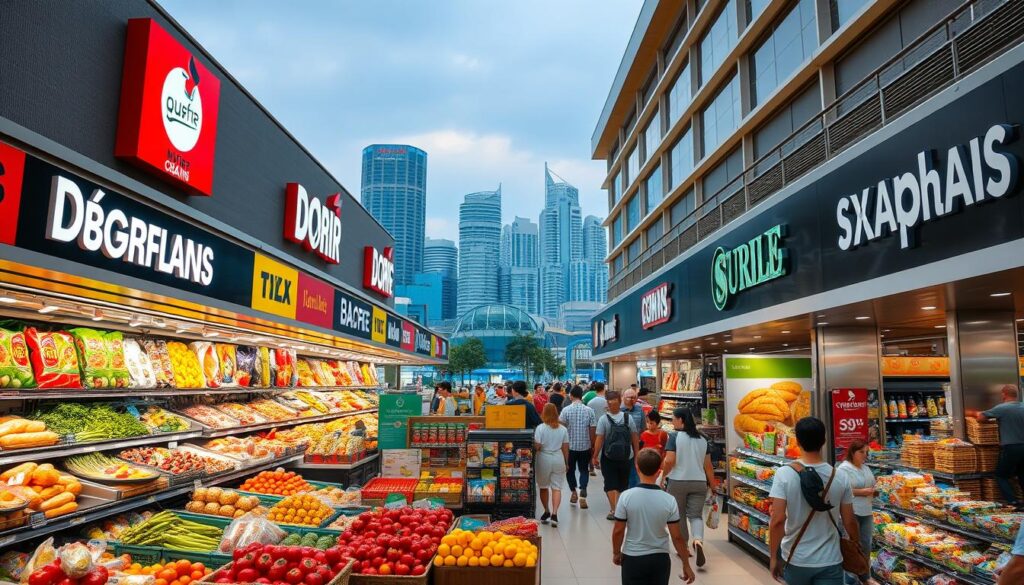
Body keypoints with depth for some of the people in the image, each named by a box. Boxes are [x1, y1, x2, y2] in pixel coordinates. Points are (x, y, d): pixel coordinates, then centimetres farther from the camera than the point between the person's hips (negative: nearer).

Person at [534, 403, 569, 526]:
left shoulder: (540, 428, -10)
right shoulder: (563, 429, 0)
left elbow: (537, 446, -14)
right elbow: (565, 448, 4)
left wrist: (534, 451, 8)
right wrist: (566, 462, 15)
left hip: (544, 459, -2)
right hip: (558, 460, 2)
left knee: (543, 486, 16)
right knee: (557, 487, 4)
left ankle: (547, 511, 28)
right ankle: (554, 513, -10)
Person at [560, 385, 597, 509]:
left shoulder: (566, 410, -10)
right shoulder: (589, 410, -6)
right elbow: (592, 430, -4)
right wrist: (593, 445, 8)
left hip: (570, 445, -1)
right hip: (585, 446, 1)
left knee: (570, 469, 19)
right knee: (584, 470, 10)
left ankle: (573, 493, 25)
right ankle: (582, 495, -7)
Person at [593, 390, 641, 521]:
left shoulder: (603, 419, -12)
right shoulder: (628, 418, -5)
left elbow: (599, 440, -13)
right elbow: (635, 438, -1)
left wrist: (595, 456, -6)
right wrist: (637, 455, 8)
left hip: (608, 457, -2)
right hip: (626, 457, 3)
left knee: (610, 484, 7)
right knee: (623, 484, 17)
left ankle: (613, 510, -1)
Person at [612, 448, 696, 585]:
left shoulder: (626, 497, -15)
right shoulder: (669, 500, -12)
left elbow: (618, 531, -8)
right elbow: (677, 537, -7)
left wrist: (616, 552, 9)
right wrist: (686, 564, 5)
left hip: (633, 558, -1)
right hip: (660, 559, 1)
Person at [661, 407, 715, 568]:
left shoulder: (674, 436, -9)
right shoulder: (702, 439, 6)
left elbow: (669, 460, -17)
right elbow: (708, 465, 7)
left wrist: (663, 475, 0)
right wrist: (713, 485, 16)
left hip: (677, 482, -3)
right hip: (699, 482, 3)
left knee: (679, 516, 14)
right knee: (696, 515, 5)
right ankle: (698, 540, -21)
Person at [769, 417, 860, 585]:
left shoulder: (784, 474, -14)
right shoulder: (840, 478, -7)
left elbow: (777, 520, -17)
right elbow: (849, 521, 0)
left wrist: (774, 557, -6)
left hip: (795, 559, 0)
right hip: (829, 561, 1)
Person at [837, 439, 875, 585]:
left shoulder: (866, 468, 11)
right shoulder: (844, 468, -15)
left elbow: (871, 485, 22)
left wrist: (873, 492, -1)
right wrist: (862, 492, -22)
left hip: (866, 512, 8)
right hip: (851, 513, -8)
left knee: (865, 545, 17)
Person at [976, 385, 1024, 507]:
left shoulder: (1001, 408, -13)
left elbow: (980, 417, -8)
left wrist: (979, 414, 15)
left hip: (1010, 448, -5)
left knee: (1001, 476, 8)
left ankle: (1014, 502, -6)